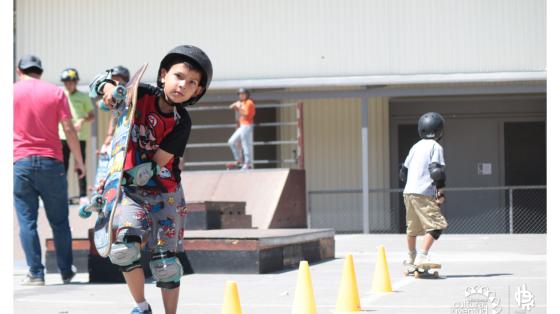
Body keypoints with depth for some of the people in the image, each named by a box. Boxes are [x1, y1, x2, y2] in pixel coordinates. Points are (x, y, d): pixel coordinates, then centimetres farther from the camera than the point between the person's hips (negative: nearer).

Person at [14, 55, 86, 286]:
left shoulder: (12, 91, 4)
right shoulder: (56, 93, 3)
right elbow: (69, 129, -1)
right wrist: (79, 160, 7)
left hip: (20, 163, 0)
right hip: (51, 162, 0)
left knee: (27, 221, 2)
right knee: (59, 221, 9)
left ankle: (36, 274, -2)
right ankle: (66, 272, 13)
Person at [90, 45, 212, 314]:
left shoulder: (181, 122, -11)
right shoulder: (141, 95, -7)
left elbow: (157, 165, -15)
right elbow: (100, 82, 1)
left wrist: (126, 174, -25)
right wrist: (107, 86, -22)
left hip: (165, 193, 0)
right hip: (130, 191, 0)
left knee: (166, 262, 0)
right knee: (124, 248, -20)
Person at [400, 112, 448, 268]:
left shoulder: (416, 147, 16)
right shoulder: (435, 146, -4)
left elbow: (403, 172, 20)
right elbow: (436, 171, -15)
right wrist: (441, 192, -7)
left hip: (408, 191, 8)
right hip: (424, 193, -8)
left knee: (413, 226, 22)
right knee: (437, 224, -10)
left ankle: (411, 257, 37)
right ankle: (422, 256, -21)